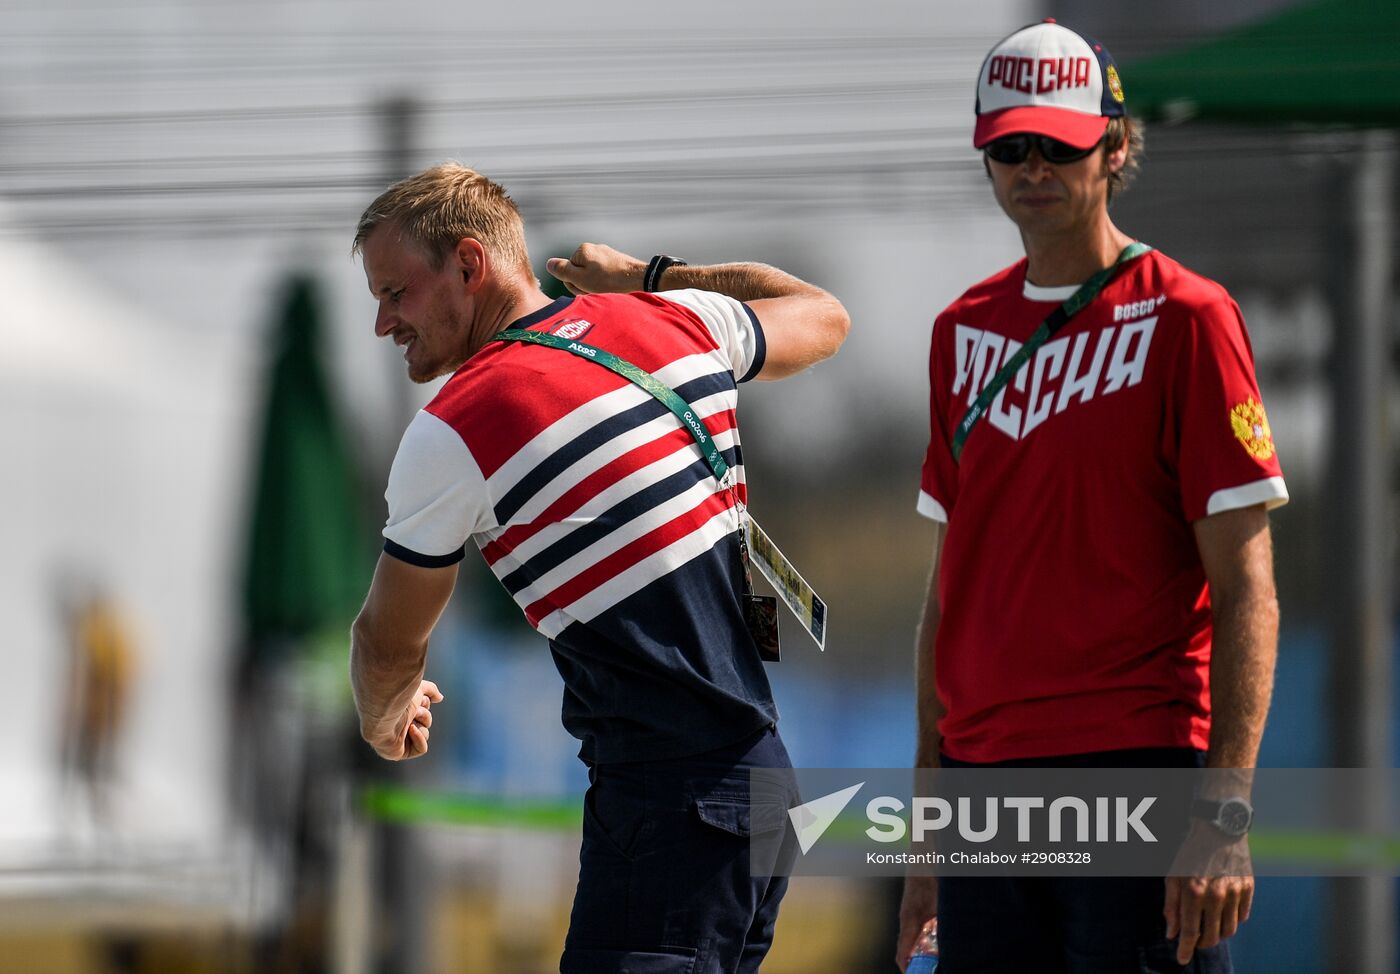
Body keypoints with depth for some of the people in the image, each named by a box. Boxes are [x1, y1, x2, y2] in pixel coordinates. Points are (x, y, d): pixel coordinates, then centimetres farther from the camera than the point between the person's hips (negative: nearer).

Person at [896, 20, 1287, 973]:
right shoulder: (963, 331, 15)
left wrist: (1225, 812, -15)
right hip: (984, 782, 6)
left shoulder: (1185, 317, -3)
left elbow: (1247, 591, -7)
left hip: (1139, 769, -6)